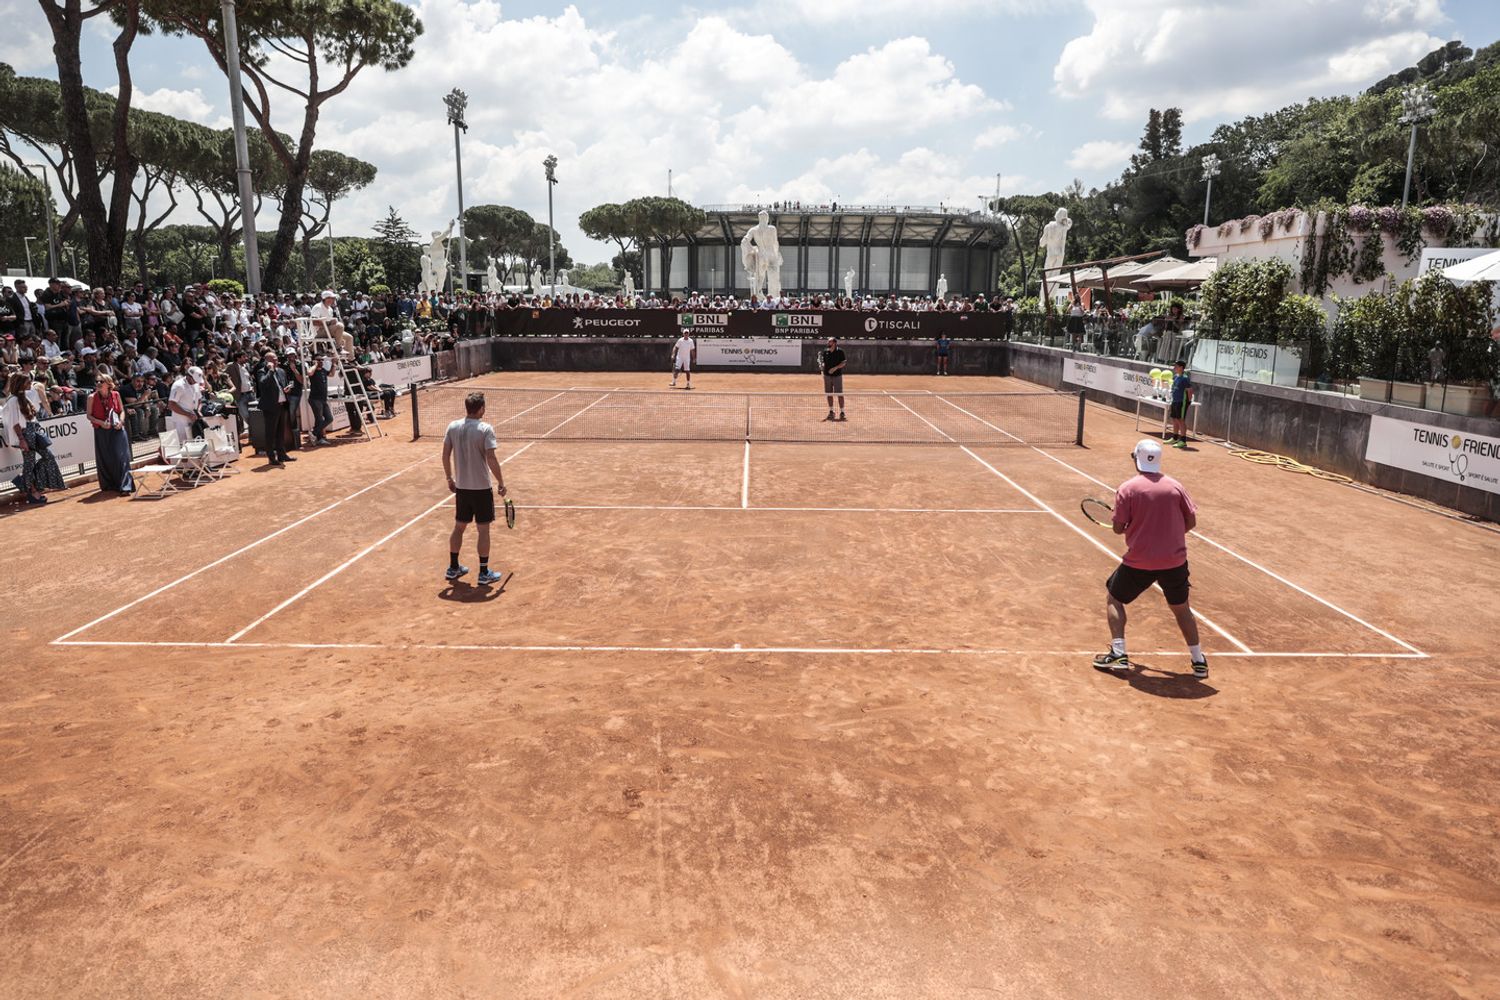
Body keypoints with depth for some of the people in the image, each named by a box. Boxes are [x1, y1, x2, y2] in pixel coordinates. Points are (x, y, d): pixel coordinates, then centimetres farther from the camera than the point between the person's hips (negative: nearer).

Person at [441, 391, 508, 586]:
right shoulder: (485, 429, -16)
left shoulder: (453, 427, -1)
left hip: (461, 487, 5)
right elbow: (491, 459, -19)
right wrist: (501, 482, -8)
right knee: (483, 529, 5)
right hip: (481, 488, -5)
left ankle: (453, 568, 26)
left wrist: (450, 479, 16)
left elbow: (445, 455, 3)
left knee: (459, 527, 17)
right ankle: (484, 573, 10)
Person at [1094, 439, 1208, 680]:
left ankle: (1118, 655, 8)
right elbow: (1191, 521, 3)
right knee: (1181, 607, 22)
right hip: (1175, 559, 3)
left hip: (1139, 561, -3)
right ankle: (1198, 661, 26)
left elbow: (1118, 528, -8)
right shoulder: (1175, 486, -1)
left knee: (1114, 598, 17)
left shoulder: (1127, 488, -9)